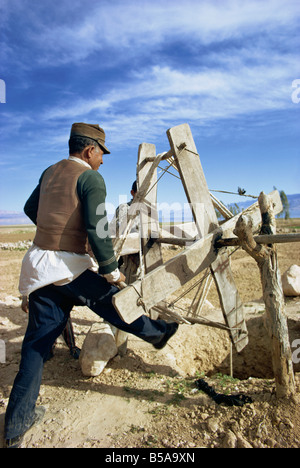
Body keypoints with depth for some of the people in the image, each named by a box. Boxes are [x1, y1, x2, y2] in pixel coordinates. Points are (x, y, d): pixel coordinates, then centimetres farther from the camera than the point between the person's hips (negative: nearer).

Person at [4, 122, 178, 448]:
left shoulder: (50, 172, 15)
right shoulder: (91, 178, -9)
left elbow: (30, 208, 28)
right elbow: (97, 230, -18)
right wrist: (111, 270, -9)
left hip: (38, 264, 7)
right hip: (70, 266, -7)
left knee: (36, 342, 12)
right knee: (115, 302, 15)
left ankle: (16, 426, 23)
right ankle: (157, 333, 39)